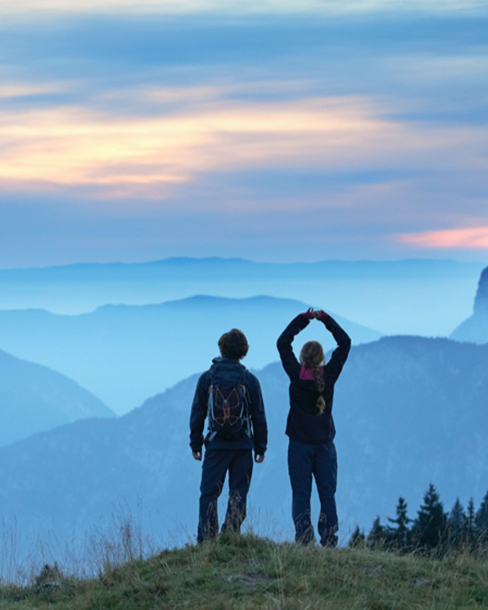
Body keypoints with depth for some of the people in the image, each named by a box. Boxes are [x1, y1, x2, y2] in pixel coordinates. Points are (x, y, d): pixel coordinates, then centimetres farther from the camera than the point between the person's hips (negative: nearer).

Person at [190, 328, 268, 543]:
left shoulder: (207, 378, -2)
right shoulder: (250, 380, -2)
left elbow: (197, 414, 0)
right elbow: (259, 417, 2)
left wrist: (196, 444, 9)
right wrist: (260, 447, 11)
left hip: (216, 445, 0)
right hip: (243, 446, 0)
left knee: (209, 493, 3)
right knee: (238, 494, 6)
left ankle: (206, 540, -6)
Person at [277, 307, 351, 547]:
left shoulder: (296, 375, -7)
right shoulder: (329, 375, -4)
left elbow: (283, 342, 4)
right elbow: (344, 342, 7)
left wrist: (303, 319, 10)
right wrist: (326, 319, 11)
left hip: (299, 444, -1)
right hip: (324, 444, 1)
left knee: (301, 493, -1)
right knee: (327, 493, 5)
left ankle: (303, 538, -11)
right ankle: (329, 539, -2)